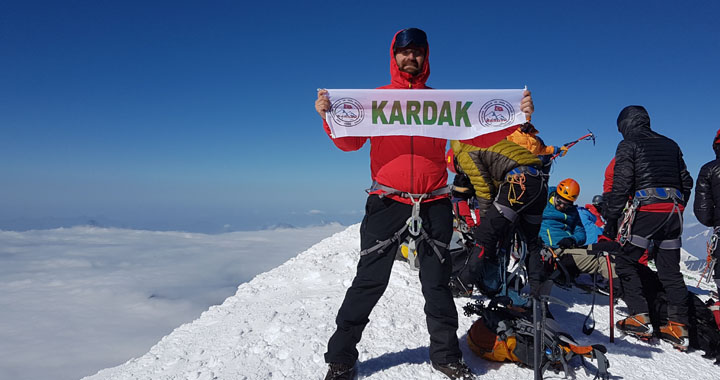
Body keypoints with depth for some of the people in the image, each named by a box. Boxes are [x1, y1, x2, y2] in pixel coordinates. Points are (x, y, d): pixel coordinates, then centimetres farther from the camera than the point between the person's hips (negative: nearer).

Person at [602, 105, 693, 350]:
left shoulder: (628, 145, 1)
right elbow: (686, 182, 20)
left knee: (626, 263, 4)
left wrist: (611, 221, -8)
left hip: (645, 209, -6)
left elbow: (620, 185, -9)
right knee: (670, 270, 9)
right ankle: (678, 327, 8)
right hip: (673, 210, 6)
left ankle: (640, 318, -2)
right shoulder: (670, 145, 20)